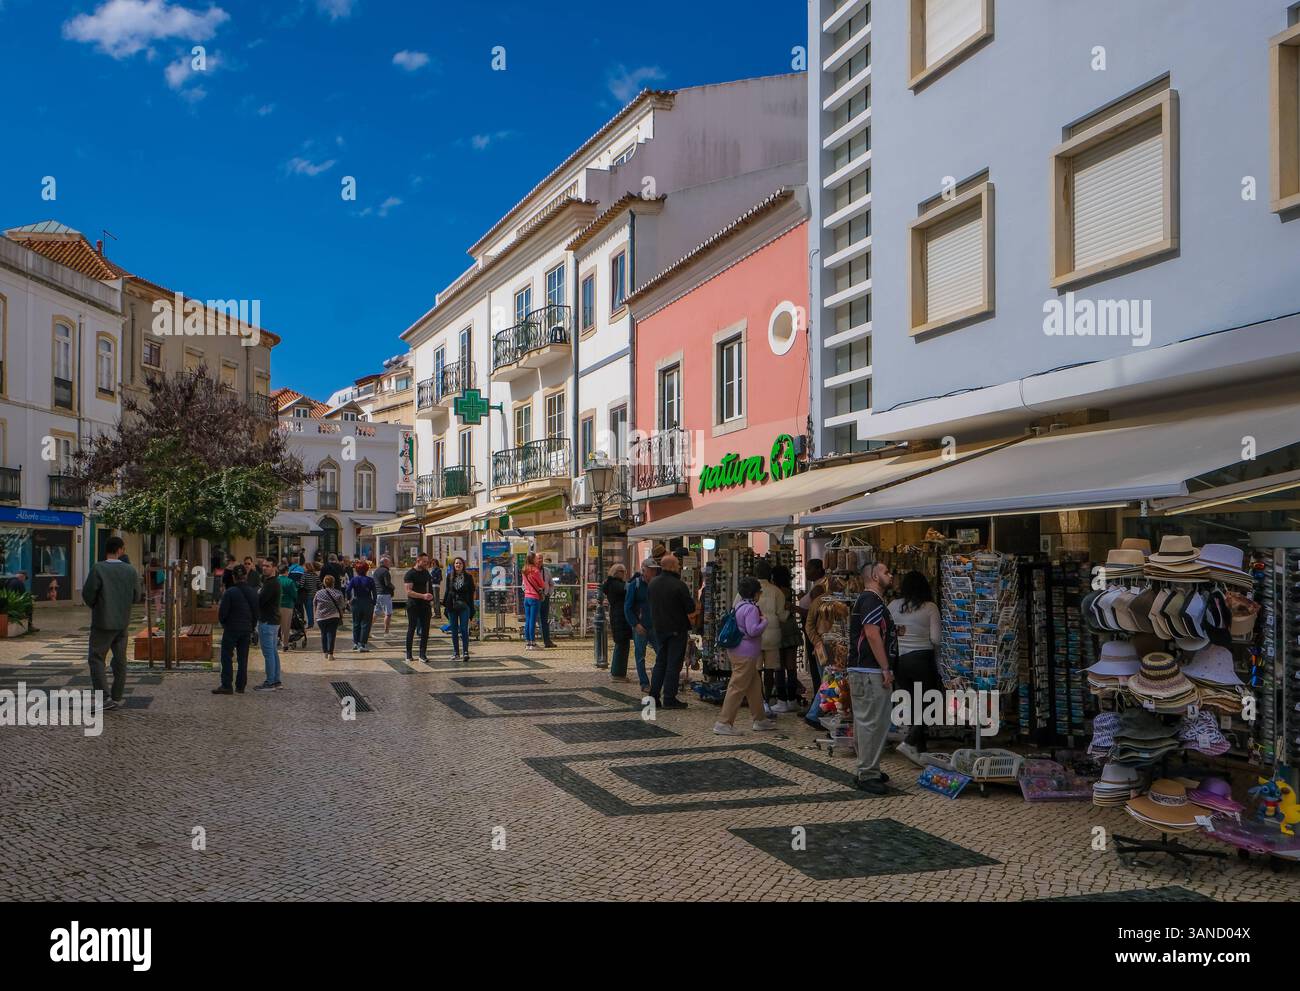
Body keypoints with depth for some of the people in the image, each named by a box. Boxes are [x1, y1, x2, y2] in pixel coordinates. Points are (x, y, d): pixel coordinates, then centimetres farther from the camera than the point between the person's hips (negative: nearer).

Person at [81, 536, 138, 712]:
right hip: (123, 622, 4)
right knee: (120, 660, 11)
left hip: (103, 622, -4)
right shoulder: (130, 571, -1)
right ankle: (116, 698, 16)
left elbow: (87, 593, -11)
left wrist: (95, 606, 9)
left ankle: (104, 698, -9)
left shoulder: (98, 569, -13)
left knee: (96, 659, 2)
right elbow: (136, 597, 4)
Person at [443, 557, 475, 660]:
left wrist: (471, 607, -4)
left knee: (464, 629, -7)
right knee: (454, 630, 7)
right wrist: (445, 603, 4)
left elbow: (471, 592, 2)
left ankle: (466, 652, -5)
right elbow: (447, 591, 12)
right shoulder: (450, 577, 7)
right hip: (452, 606, 3)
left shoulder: (468, 577, 1)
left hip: (464, 606, -3)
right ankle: (456, 652, 13)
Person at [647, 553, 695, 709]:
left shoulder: (653, 584, 4)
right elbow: (691, 608, -13)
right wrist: (691, 598, 6)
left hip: (659, 629, 6)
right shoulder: (679, 585, -18)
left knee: (660, 662, 15)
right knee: (673, 664, 0)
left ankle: (654, 696, 13)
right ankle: (669, 698, 1)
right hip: (677, 629, -6)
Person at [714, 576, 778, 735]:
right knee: (737, 688, -7)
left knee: (755, 686, 18)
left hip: (737, 652, 10)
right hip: (746, 654, -10)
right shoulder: (751, 609, -17)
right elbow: (753, 630, -24)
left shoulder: (740, 606, 13)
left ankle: (760, 720, 26)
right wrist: (765, 621, -9)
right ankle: (724, 723, -7)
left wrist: (760, 618, 19)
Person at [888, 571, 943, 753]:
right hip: (922, 658, -4)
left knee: (911, 703, 13)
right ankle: (911, 740, -10)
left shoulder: (893, 606, 1)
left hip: (898, 659, 4)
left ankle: (920, 747, 19)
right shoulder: (930, 607, -7)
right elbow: (936, 639, -10)